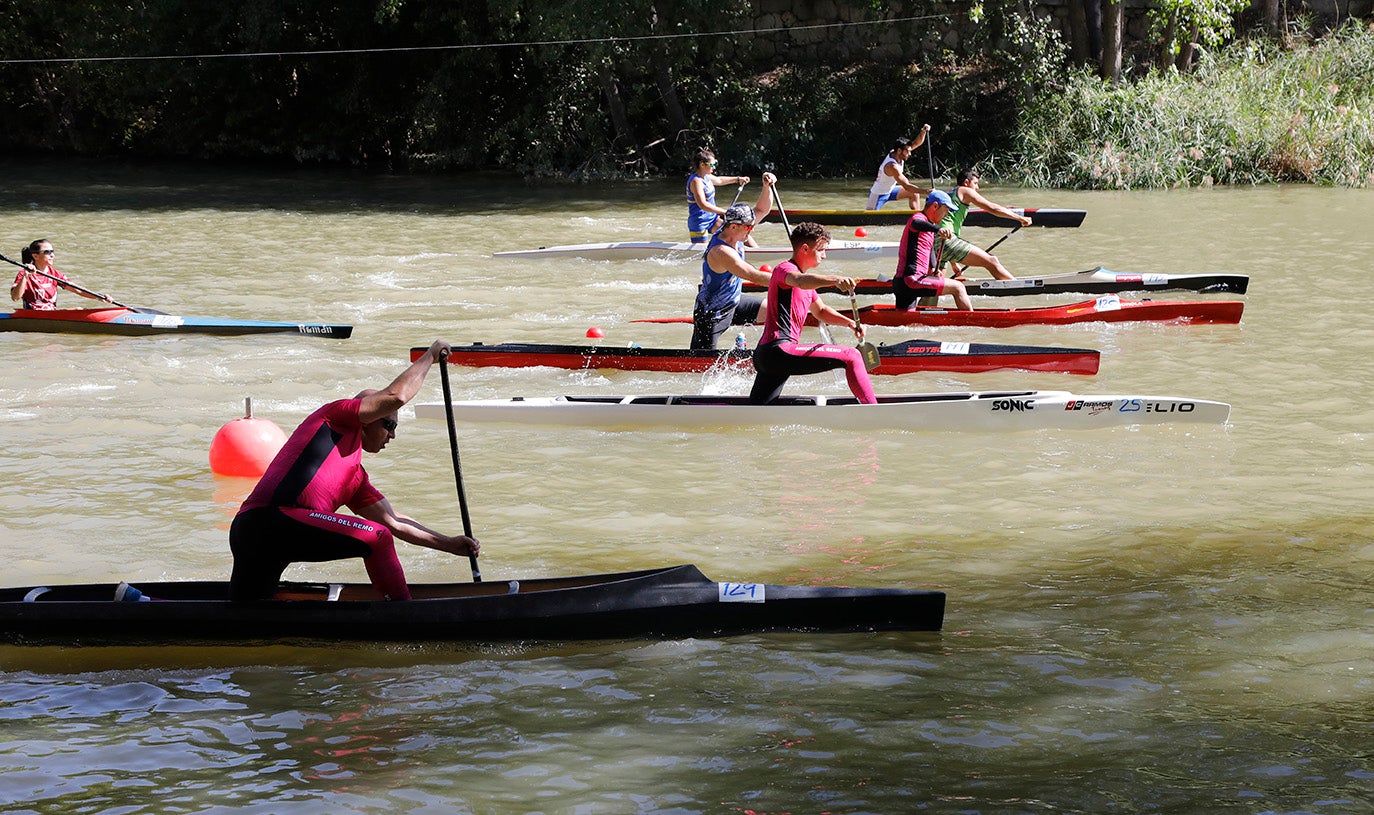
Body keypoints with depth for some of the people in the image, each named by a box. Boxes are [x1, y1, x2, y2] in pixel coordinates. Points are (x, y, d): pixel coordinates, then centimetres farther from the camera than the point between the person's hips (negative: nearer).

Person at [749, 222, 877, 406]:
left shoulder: (805, 278, 26)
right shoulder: (784, 269, -6)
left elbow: (820, 310, 37)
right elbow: (800, 282, -30)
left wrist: (850, 323, 19)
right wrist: (834, 280, -47)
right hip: (779, 350, -11)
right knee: (852, 357, -14)